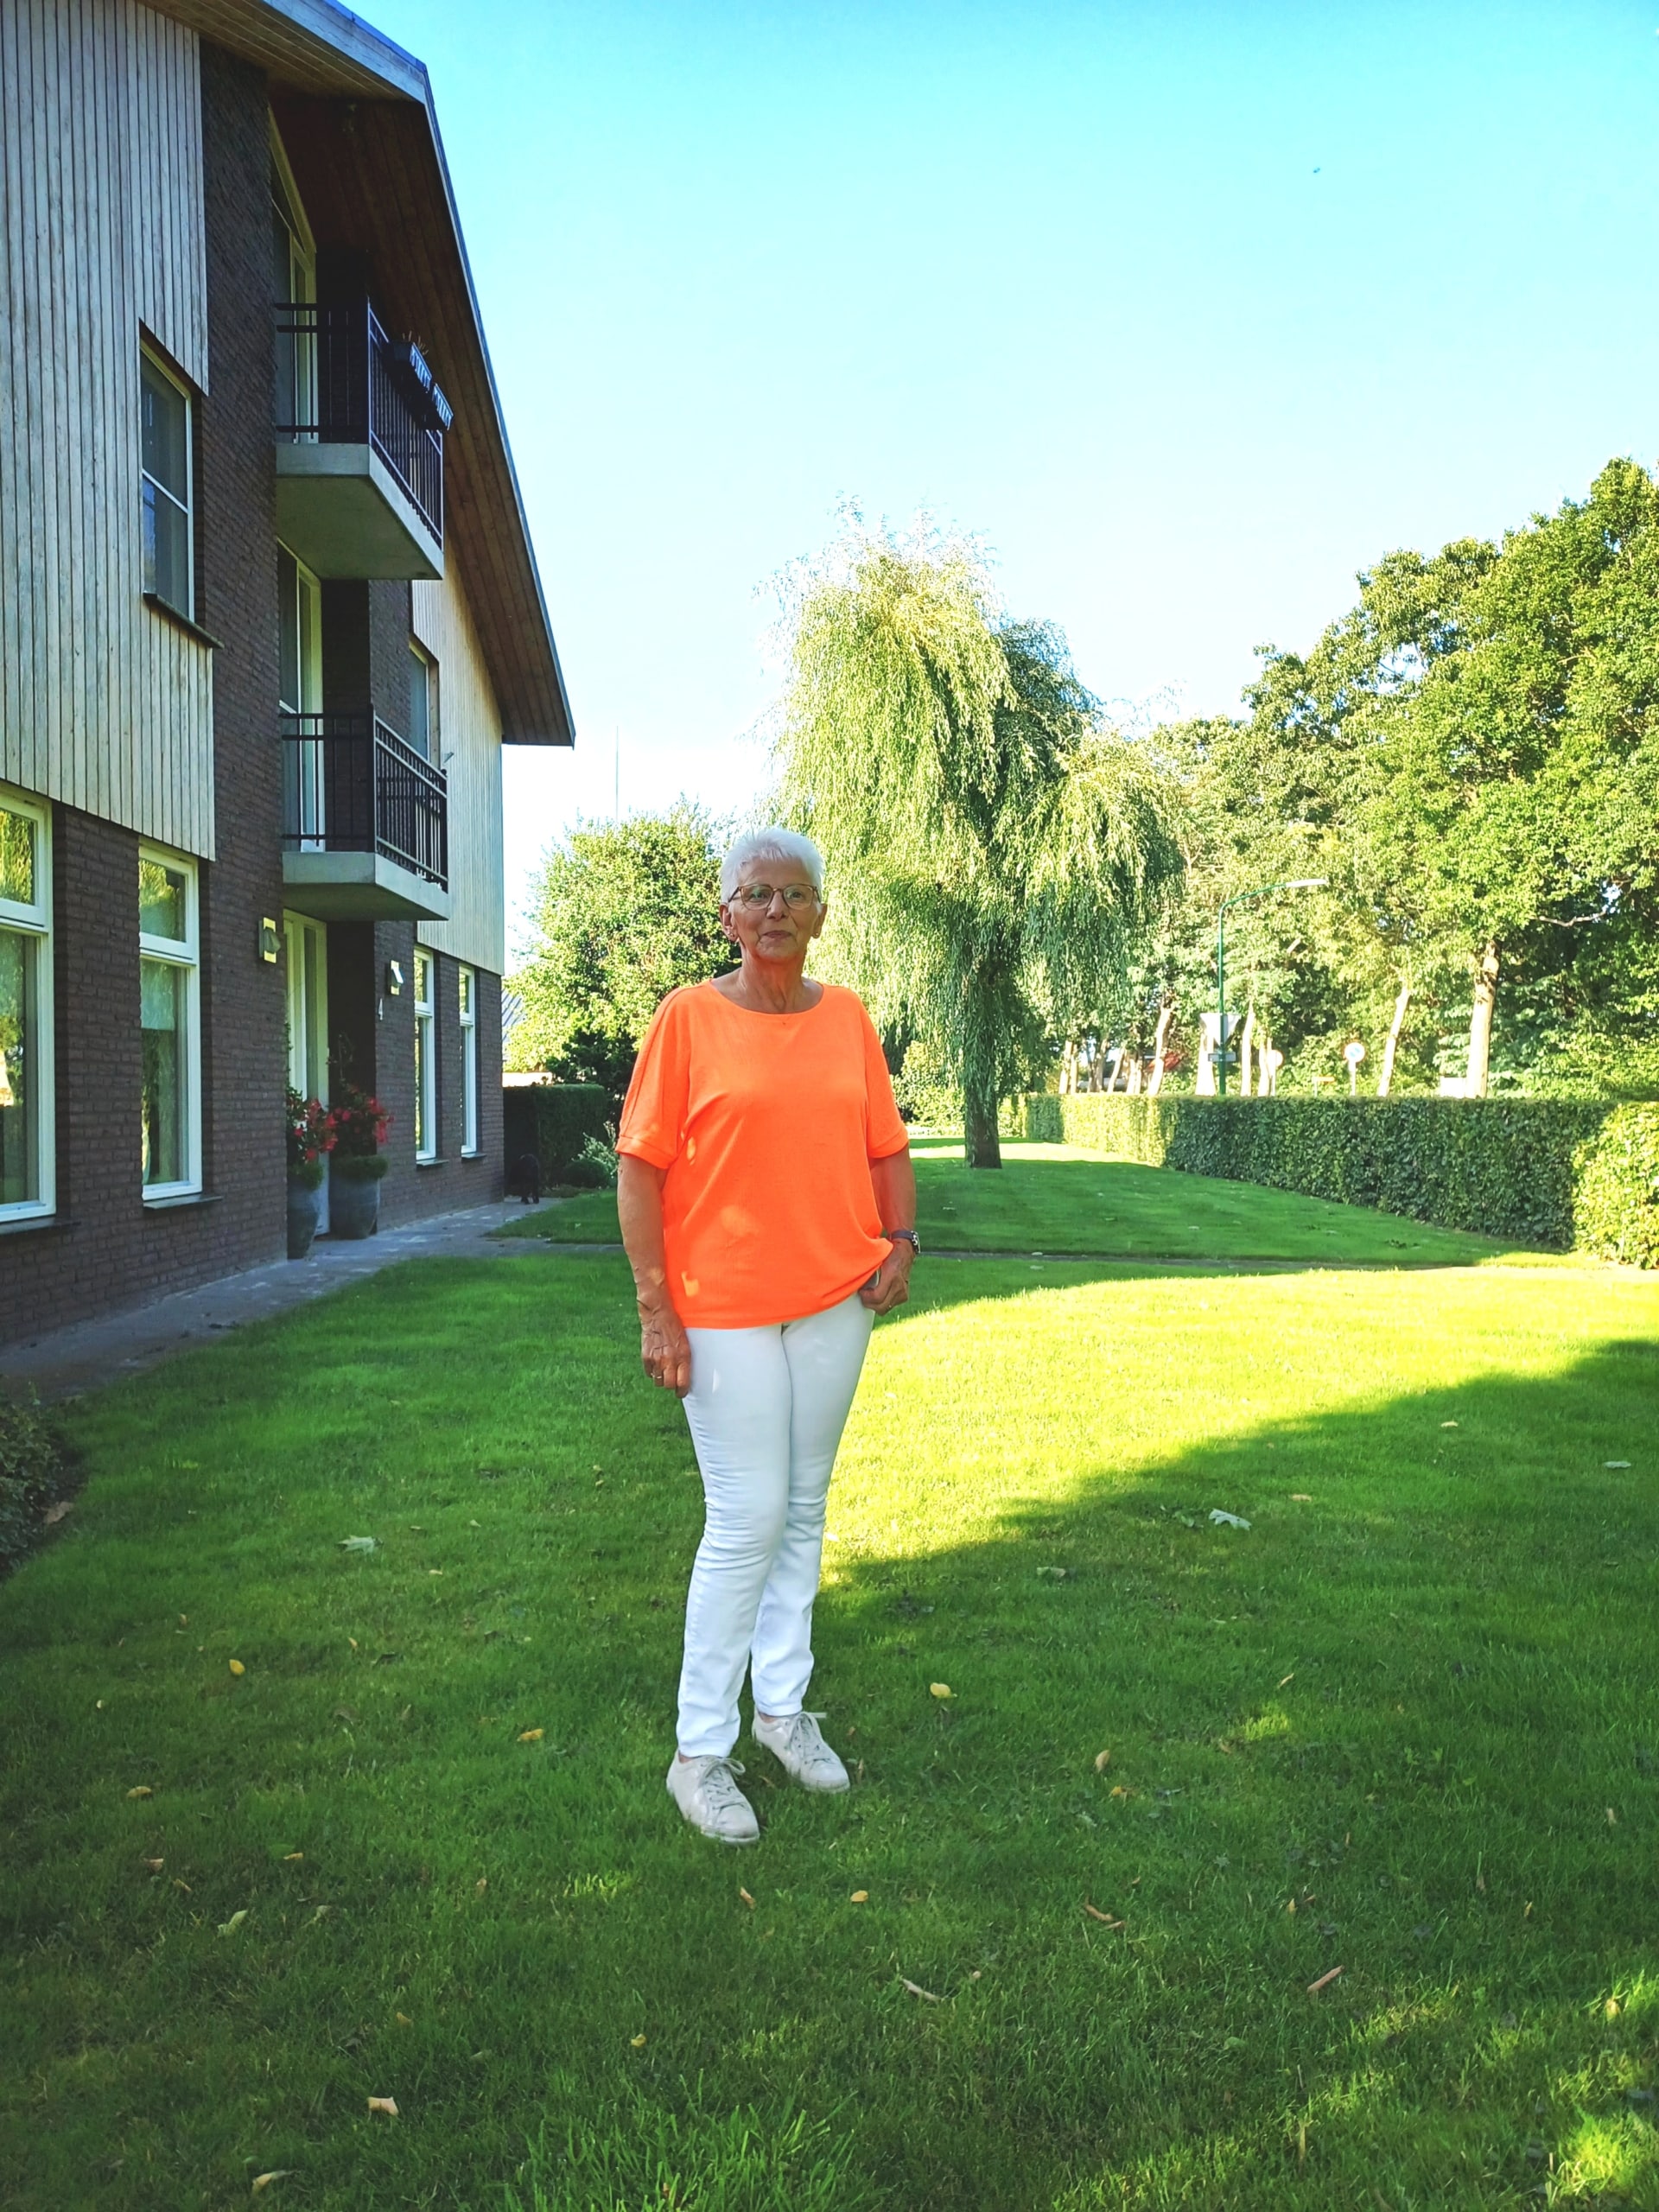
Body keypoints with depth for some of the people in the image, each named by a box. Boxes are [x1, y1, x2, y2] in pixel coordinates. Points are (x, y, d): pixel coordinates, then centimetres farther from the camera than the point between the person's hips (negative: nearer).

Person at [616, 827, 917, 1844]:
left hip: (836, 1302, 5)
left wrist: (901, 1241, -2)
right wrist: (656, 1309, -12)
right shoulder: (688, 1017, -6)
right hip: (723, 1305, -4)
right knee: (748, 1519, -2)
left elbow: (887, 1149, 14)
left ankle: (783, 1704, 31)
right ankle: (701, 1751, 15)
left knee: (805, 1509, 14)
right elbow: (639, 1166, -8)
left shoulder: (848, 1016, 7)